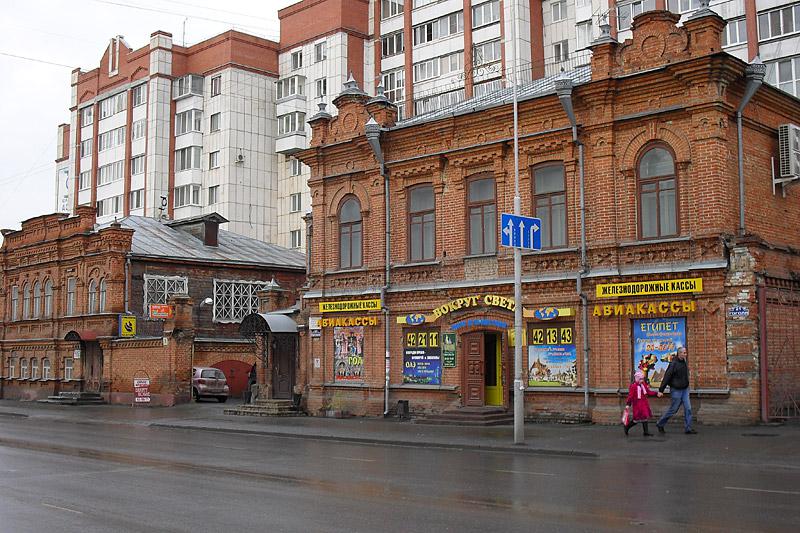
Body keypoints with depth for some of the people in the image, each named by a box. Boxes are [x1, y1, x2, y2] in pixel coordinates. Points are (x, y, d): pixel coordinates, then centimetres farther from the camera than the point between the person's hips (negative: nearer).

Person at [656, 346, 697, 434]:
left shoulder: (684, 362, 6)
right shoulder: (673, 364, -17)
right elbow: (666, 377, -17)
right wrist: (661, 390, -17)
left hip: (684, 389, 7)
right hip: (676, 390, -7)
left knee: (688, 408, 1)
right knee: (673, 409, 2)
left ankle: (688, 429, 5)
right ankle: (660, 424, 20)